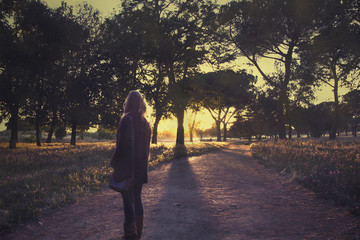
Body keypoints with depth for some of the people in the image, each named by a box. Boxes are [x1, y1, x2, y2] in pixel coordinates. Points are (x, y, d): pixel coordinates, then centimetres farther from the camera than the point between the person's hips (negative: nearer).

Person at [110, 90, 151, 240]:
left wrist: (114, 163, -6)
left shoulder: (127, 120, -15)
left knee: (128, 200, 1)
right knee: (137, 198, 15)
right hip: (141, 167, 7)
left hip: (127, 167, -7)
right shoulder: (145, 122, 7)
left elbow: (122, 144, -16)